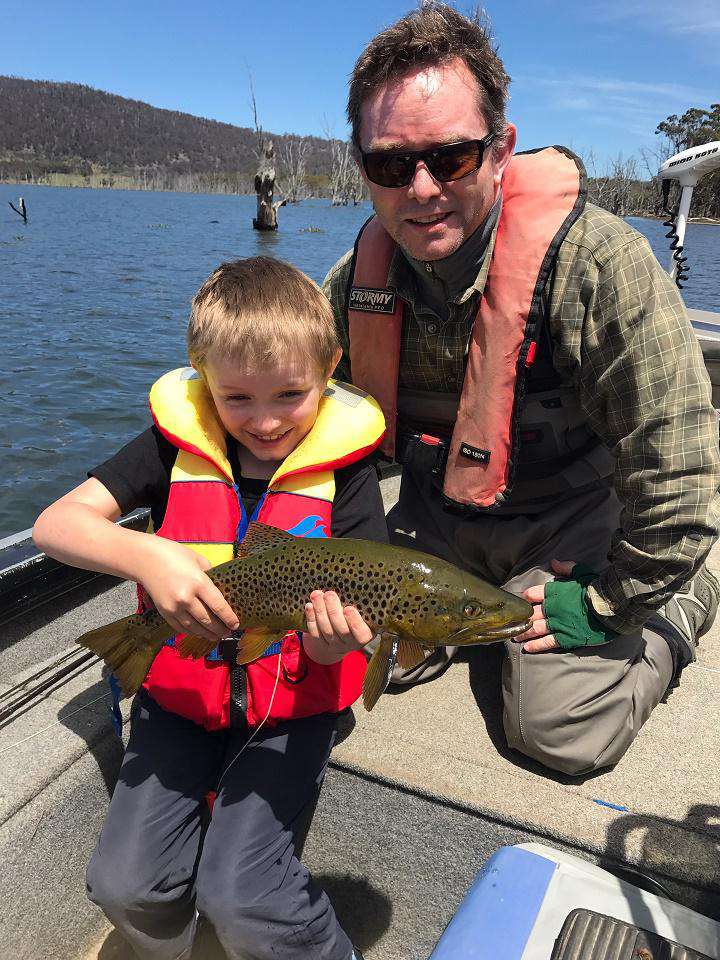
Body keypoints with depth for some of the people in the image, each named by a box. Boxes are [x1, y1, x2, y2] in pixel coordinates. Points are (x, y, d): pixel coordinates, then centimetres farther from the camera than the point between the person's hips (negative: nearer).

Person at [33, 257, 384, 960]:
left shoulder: (342, 466, -10)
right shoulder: (179, 442, -7)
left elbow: (350, 610, -11)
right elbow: (54, 524, -14)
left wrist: (335, 638, -34)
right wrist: (145, 555, -32)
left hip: (292, 698, -2)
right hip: (183, 686, 3)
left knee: (240, 898, -15)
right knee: (126, 885, -6)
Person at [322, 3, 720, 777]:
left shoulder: (598, 264, -29)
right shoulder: (358, 276, -11)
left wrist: (608, 602, -17)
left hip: (569, 523, -4)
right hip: (435, 516, 5)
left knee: (560, 733, -9)